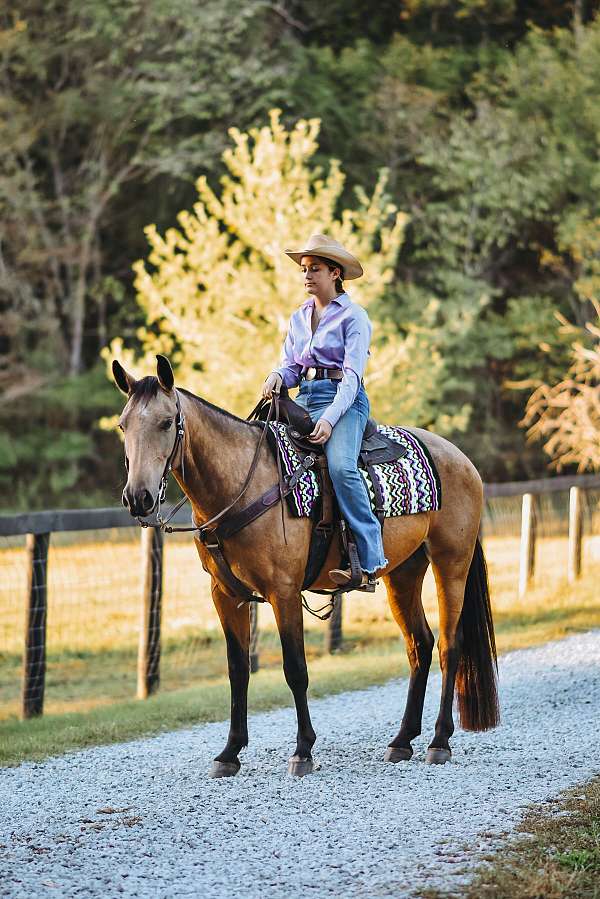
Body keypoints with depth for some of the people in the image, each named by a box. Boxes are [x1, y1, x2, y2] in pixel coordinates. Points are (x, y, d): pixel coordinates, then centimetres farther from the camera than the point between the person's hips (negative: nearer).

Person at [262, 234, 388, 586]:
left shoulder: (353, 316, -3)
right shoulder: (299, 318, 17)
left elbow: (352, 374, -12)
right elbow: (292, 365, 17)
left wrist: (330, 418, -25)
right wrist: (278, 376, -9)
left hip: (344, 401, -7)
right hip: (303, 399, 7)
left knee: (341, 466, -32)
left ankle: (369, 559, -33)